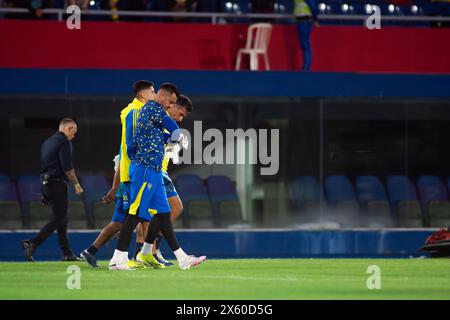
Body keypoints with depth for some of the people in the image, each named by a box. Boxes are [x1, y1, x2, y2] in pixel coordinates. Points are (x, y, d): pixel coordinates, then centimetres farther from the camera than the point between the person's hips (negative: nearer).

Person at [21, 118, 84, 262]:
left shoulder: (48, 142, 19)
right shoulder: (64, 142, -10)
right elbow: (67, 167, -18)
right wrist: (76, 184, -8)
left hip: (45, 183, 10)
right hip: (57, 184, -10)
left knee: (62, 219, 13)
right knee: (58, 220, -7)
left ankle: (67, 253, 13)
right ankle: (32, 244, -18)